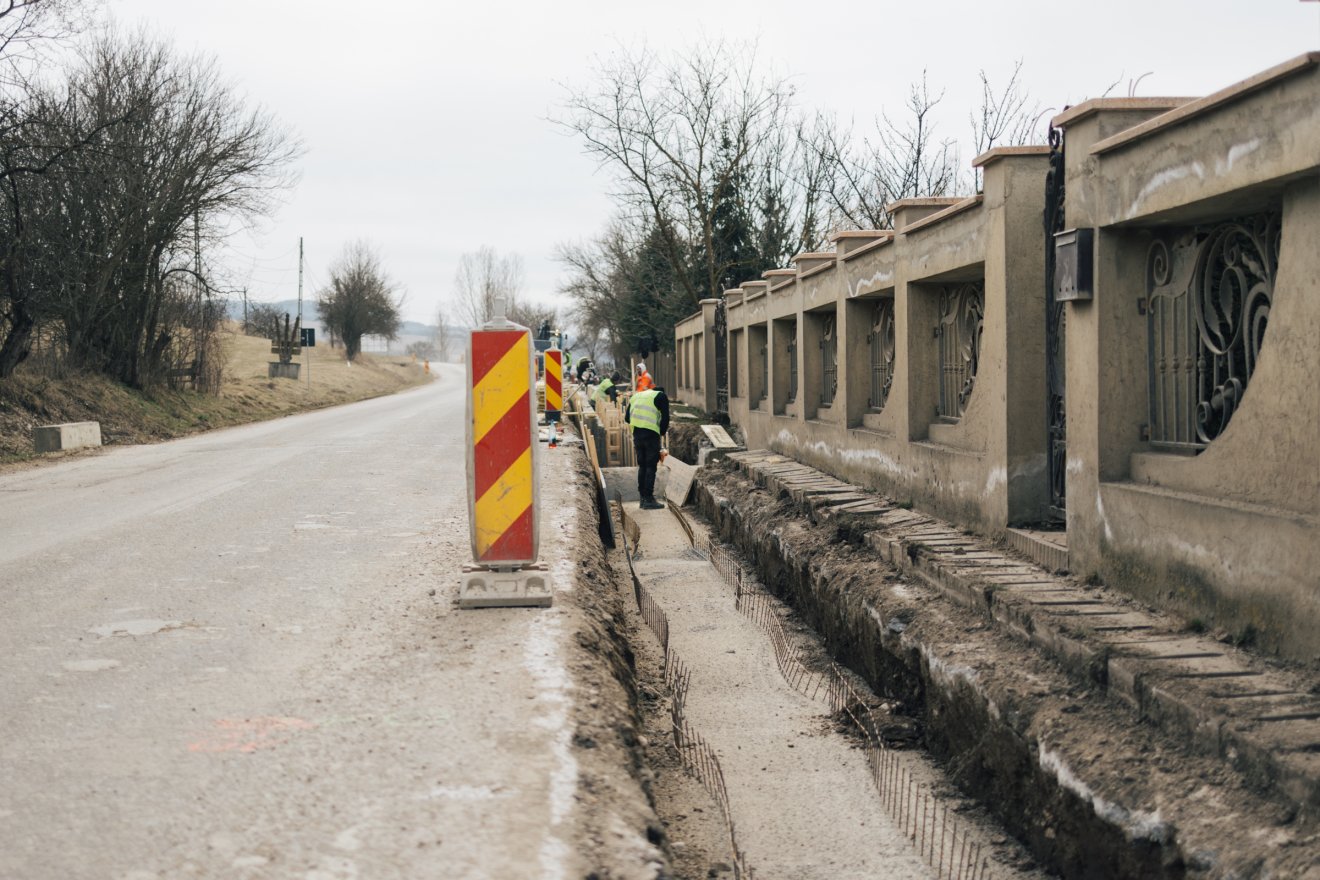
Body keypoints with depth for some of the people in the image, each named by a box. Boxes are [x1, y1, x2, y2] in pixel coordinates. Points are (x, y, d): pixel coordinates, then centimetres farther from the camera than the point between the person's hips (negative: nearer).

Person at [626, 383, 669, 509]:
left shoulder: (636, 396, 23)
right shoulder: (661, 396, 4)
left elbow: (627, 417, 19)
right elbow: (665, 418, -5)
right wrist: (662, 432, 10)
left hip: (636, 434, 6)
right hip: (651, 434, -6)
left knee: (642, 466, 15)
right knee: (651, 466, -3)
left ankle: (643, 498, 18)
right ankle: (649, 499, -7)